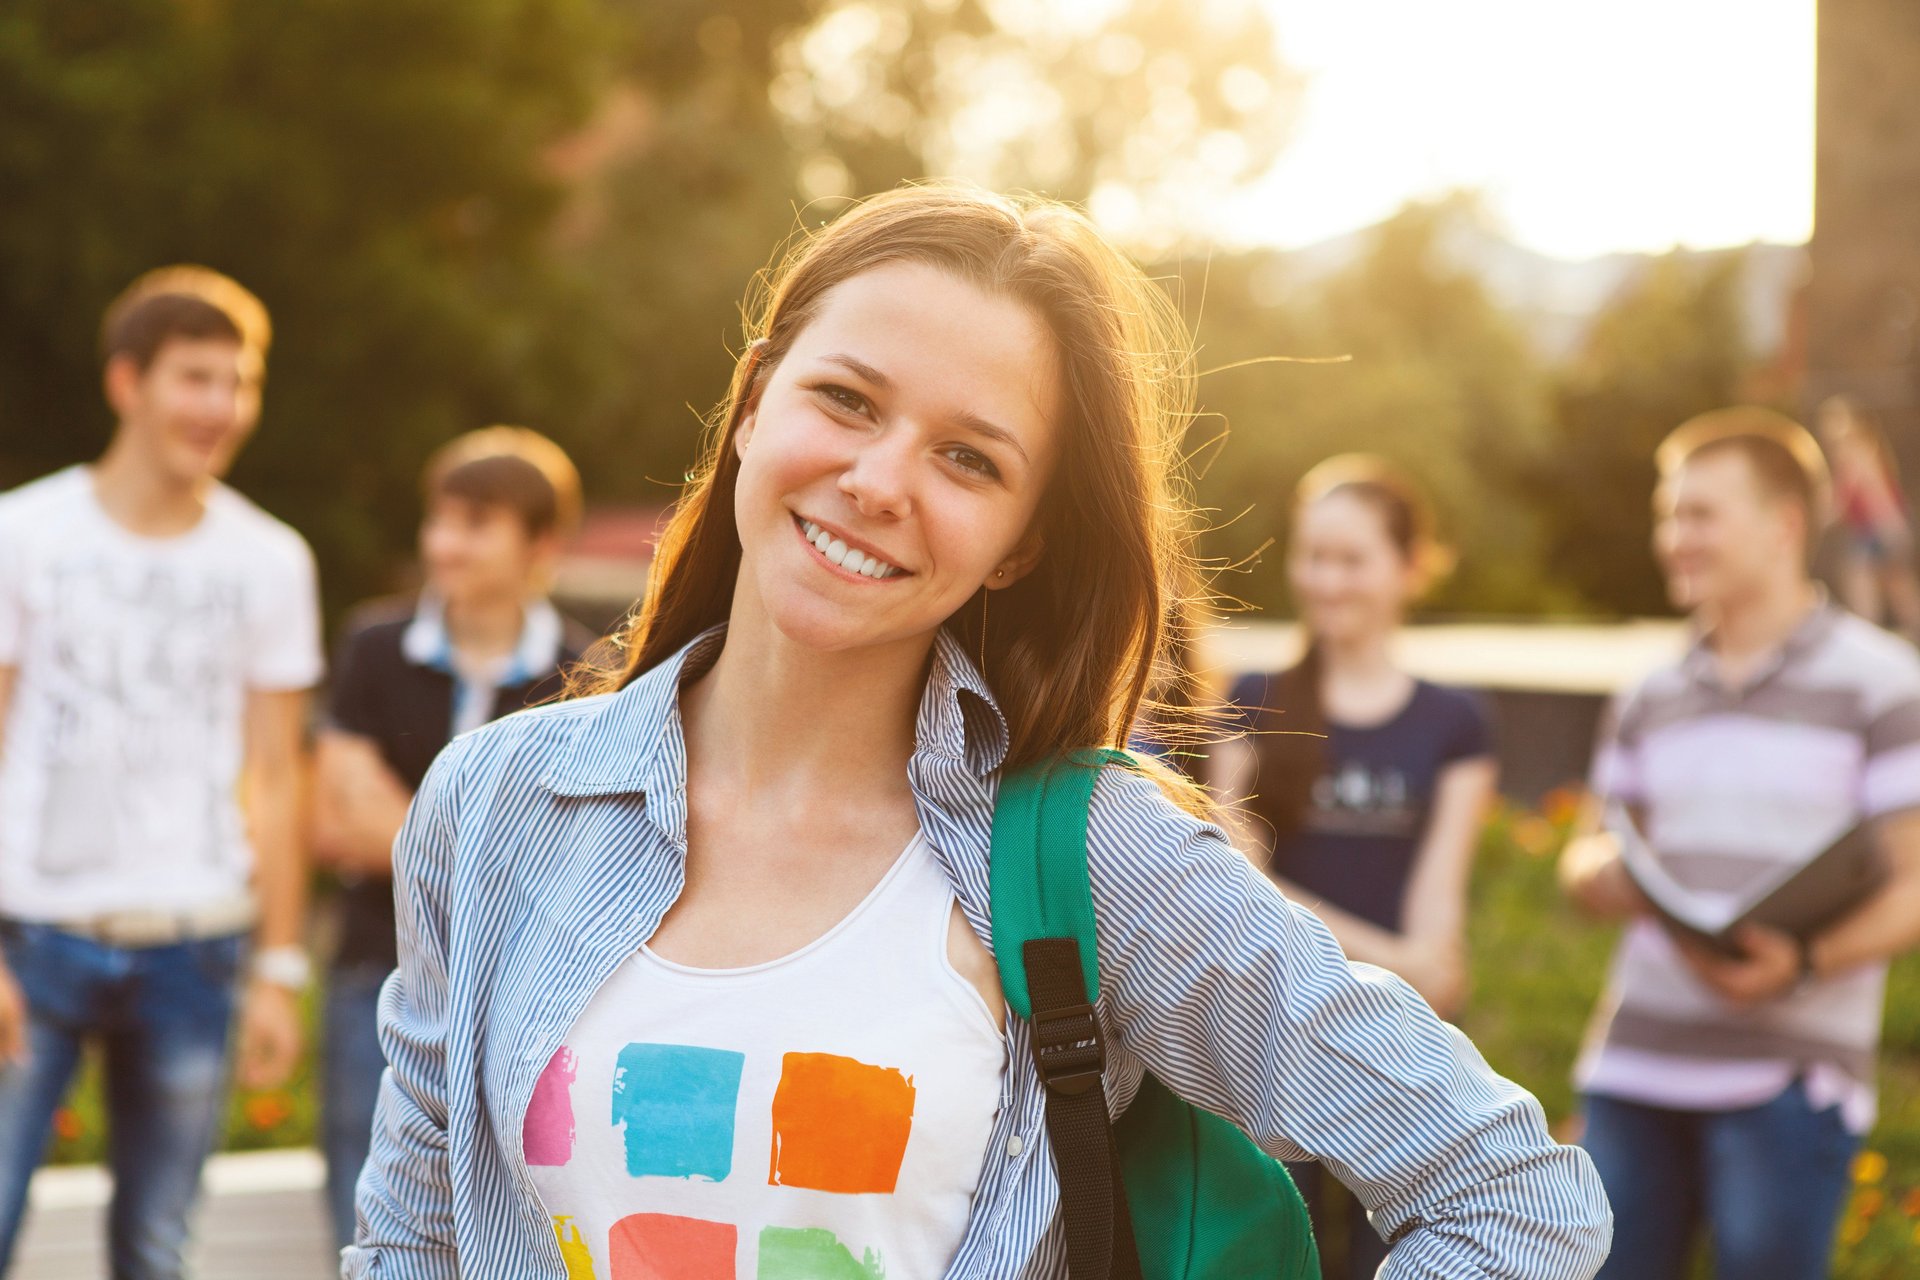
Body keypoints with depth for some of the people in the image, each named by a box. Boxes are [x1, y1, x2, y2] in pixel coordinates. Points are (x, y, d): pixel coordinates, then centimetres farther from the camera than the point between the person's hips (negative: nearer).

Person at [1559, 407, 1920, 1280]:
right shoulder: (1652, 699, 17)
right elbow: (1587, 858, 22)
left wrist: (1805, 962, -24)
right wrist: (1602, 873, -3)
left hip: (1790, 1079, -5)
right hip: (1635, 1067, 5)